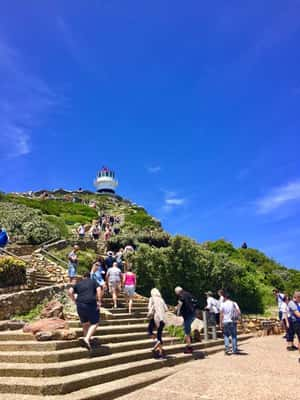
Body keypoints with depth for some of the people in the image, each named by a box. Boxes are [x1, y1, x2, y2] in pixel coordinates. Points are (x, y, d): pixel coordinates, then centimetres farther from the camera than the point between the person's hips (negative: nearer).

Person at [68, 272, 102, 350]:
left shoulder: (78, 284, 19)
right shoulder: (93, 282, 13)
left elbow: (70, 292, 4)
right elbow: (98, 290, -4)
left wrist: (75, 301, 12)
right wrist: (98, 302, -5)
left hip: (80, 305, 4)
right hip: (91, 304, -3)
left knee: (85, 323, 20)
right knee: (94, 323, 4)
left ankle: (86, 338, 24)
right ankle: (87, 338, -15)